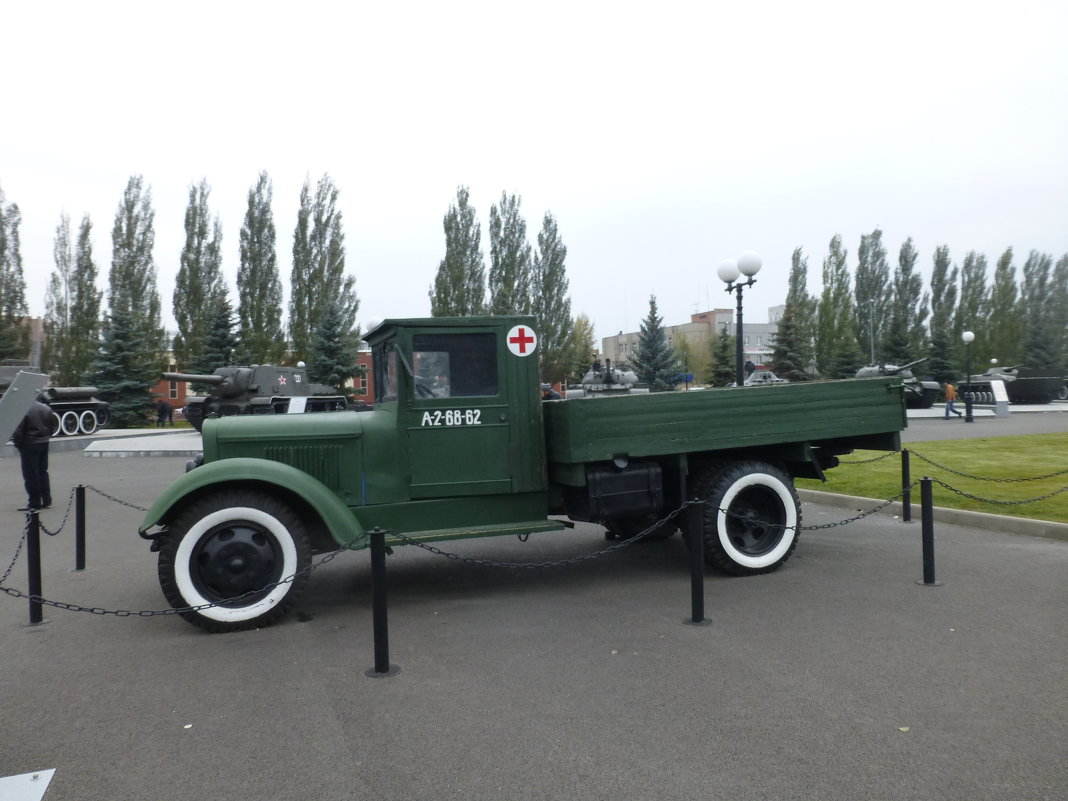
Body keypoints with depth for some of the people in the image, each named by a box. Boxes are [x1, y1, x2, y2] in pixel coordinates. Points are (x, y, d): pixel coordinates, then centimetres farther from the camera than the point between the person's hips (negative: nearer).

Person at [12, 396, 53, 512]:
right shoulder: (46, 408, 4)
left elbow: (18, 430, -16)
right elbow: (51, 426, 11)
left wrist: (17, 442, -2)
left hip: (29, 445, -7)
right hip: (44, 443, 7)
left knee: (31, 475, -1)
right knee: (43, 472, 15)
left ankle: (34, 503, 1)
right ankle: (46, 501, 18)